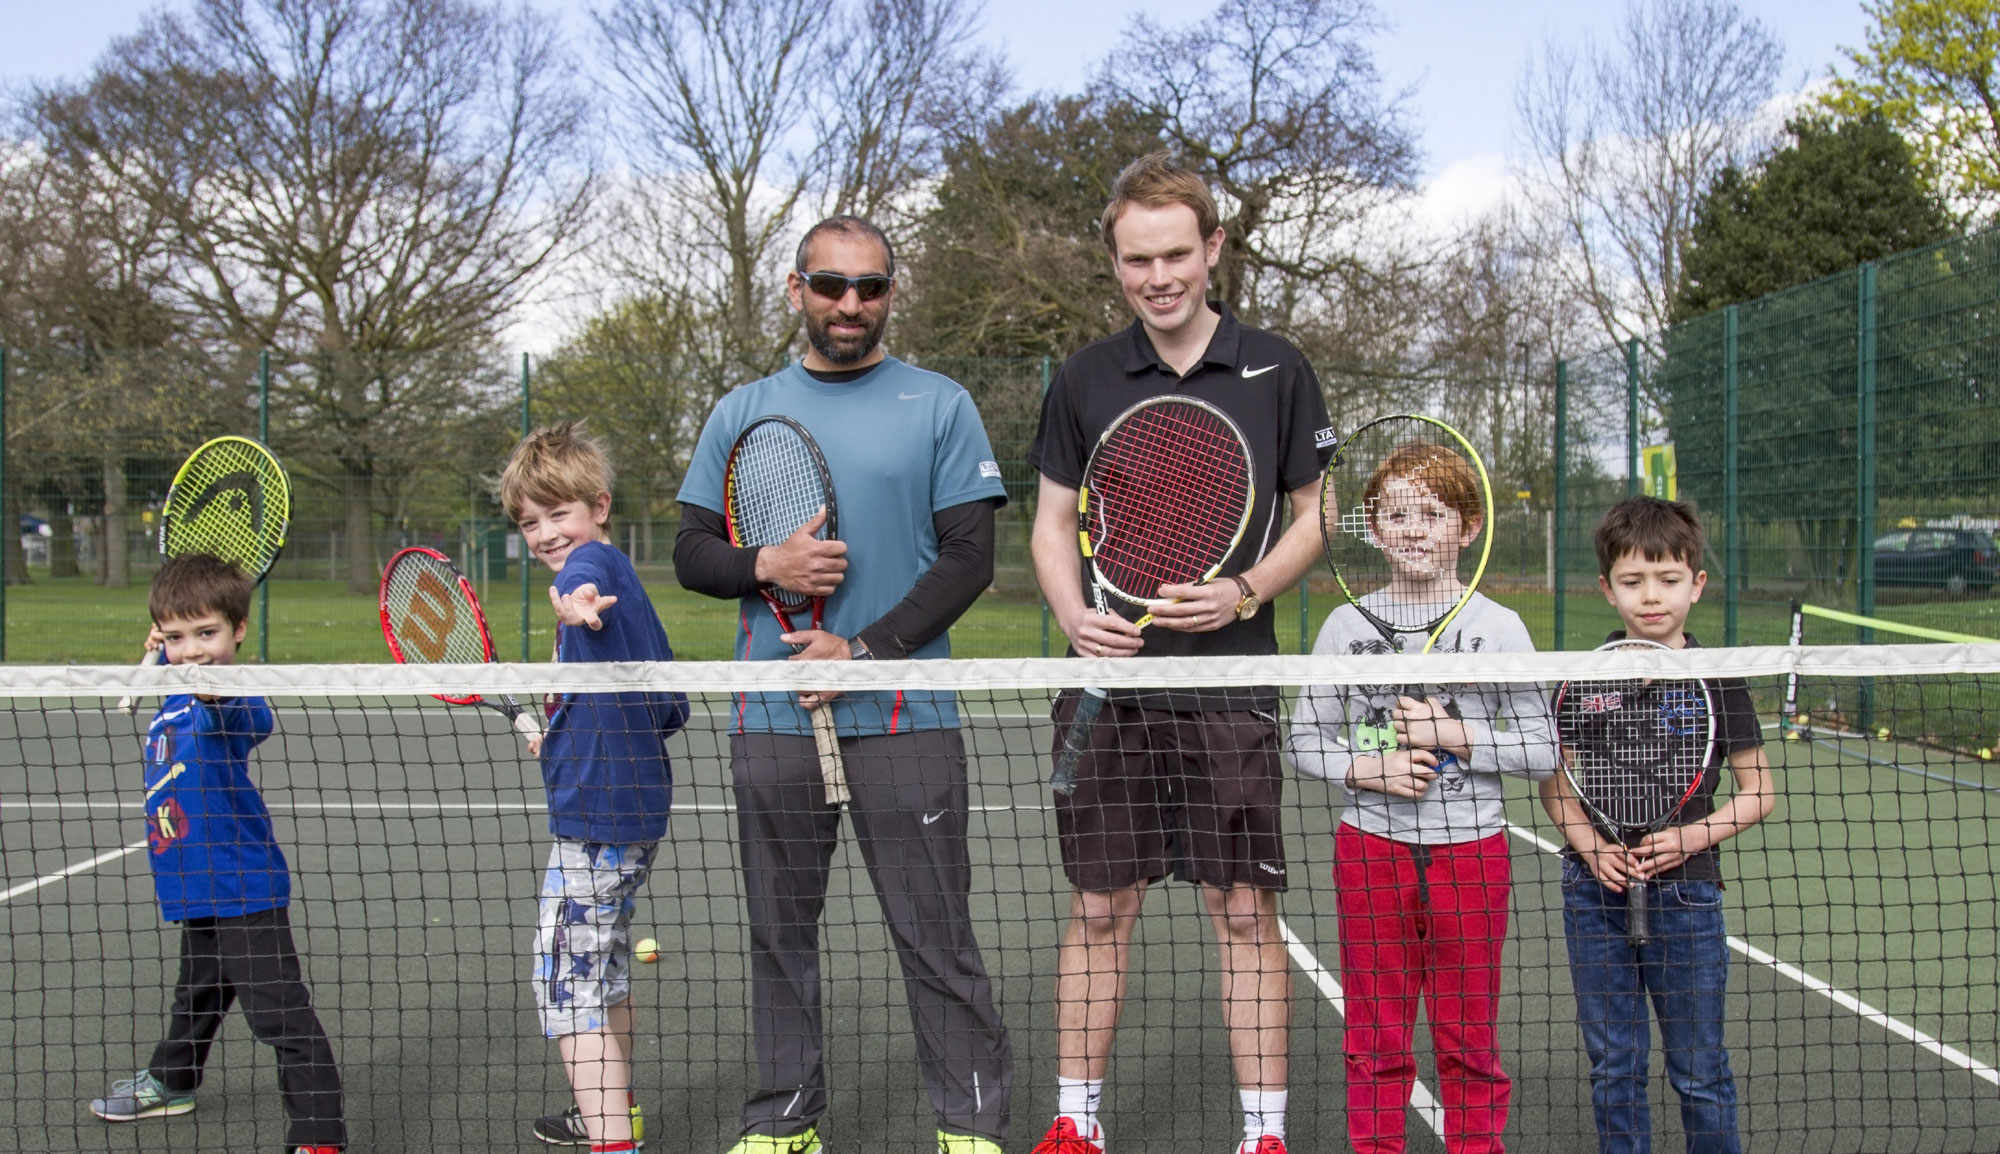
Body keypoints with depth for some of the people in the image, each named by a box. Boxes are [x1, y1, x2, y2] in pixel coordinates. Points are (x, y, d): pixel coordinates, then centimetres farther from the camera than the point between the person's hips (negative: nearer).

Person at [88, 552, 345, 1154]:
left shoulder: (235, 697, -21)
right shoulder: (174, 693, 6)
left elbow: (253, 721, -46)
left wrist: (218, 696, -62)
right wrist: (163, 652, 16)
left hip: (244, 884, -9)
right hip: (198, 885, 9)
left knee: (277, 1008, -11)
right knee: (197, 991, 30)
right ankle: (170, 1081, 51)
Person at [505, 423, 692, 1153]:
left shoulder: (597, 559, -13)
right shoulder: (617, 584, 15)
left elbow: (583, 571, -43)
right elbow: (671, 709, 19)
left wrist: (571, 595, -65)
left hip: (596, 816, -11)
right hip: (632, 809, 11)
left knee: (567, 983, -8)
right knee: (604, 968, 25)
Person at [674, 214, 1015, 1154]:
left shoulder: (939, 407, 3)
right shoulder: (741, 413, 12)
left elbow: (970, 556, -3)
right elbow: (691, 553, 11)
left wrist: (863, 649, -13)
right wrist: (765, 566, -11)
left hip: (904, 717, -3)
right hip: (773, 721, 3)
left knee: (935, 934, -1)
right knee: (779, 931, 10)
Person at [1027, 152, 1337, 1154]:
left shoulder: (1276, 370, 3)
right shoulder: (1083, 380, 6)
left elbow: (1313, 512, 8)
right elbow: (1053, 524, 11)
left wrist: (1245, 592, -10)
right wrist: (1077, 618, -9)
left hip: (1232, 686, -1)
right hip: (1109, 684, 1)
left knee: (1244, 911, 2)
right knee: (1099, 908, 7)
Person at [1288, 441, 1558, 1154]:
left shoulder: (1498, 627, -2)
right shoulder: (1347, 625, 2)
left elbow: (1543, 750, -2)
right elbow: (1304, 738, 5)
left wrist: (1454, 736, -14)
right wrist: (1367, 769, -12)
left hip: (1471, 849, -1)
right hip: (1372, 848, 1)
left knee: (1469, 1038, 9)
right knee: (1374, 1036, 9)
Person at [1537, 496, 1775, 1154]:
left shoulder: (1718, 679, -4)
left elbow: (1759, 793, 1)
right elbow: (1553, 782, 6)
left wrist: (1693, 836, -14)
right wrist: (1590, 845, -11)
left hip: (1686, 893, -1)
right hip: (1596, 890, 2)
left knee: (1698, 1069, 7)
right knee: (1613, 1065, 11)